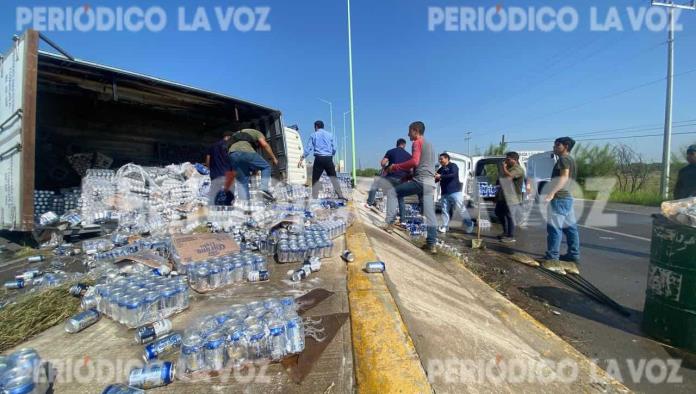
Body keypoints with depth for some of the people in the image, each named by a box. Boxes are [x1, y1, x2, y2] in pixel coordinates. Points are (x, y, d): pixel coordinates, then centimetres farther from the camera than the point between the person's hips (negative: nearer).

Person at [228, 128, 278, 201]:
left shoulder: (238, 134, 44)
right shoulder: (257, 132, 27)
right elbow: (264, 145, 6)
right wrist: (273, 158, 12)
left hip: (232, 153, 6)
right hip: (245, 151, -6)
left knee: (241, 182, 9)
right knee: (266, 167, 10)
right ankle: (265, 189, -11)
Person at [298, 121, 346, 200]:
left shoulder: (314, 135, 8)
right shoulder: (330, 134, 13)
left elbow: (309, 148, 2)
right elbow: (334, 148, 11)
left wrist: (301, 159, 3)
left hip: (319, 158, -2)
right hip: (328, 158, 2)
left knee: (315, 178, 4)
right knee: (333, 177, 7)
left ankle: (314, 197, 0)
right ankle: (340, 195, 2)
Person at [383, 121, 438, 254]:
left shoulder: (417, 142, 0)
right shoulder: (429, 144, 28)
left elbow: (414, 162, -15)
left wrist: (395, 167, -7)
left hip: (420, 180, -8)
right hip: (430, 182, 8)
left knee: (393, 192, 3)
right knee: (430, 213, 2)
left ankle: (390, 223, -6)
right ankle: (432, 244, -1)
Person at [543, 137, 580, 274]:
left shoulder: (564, 159, -8)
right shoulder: (570, 160, 22)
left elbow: (564, 177, -22)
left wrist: (552, 192, -32)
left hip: (560, 197, -10)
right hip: (567, 197, 10)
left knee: (554, 227, -11)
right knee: (570, 228, 11)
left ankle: (552, 259, -11)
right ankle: (573, 257, 17)